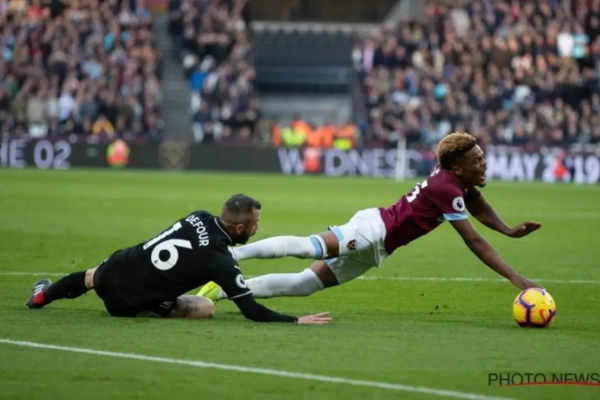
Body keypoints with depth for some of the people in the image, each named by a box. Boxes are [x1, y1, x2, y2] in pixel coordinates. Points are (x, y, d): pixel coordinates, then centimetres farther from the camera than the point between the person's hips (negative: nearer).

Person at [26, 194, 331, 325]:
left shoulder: (199, 218, -6)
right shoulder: (219, 261, -23)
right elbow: (251, 310, -20)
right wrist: (297, 321, -17)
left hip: (116, 268, 6)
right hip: (128, 301, -6)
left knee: (90, 277, 40)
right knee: (207, 309, 2)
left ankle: (42, 295, 59)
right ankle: (143, 313, -2)